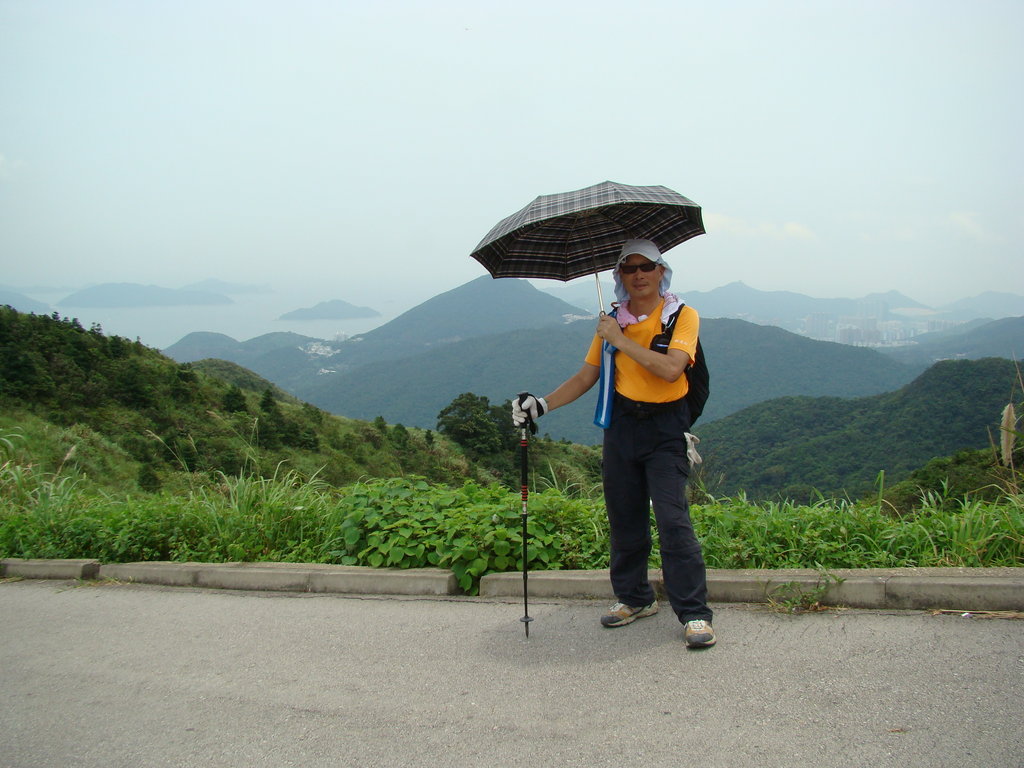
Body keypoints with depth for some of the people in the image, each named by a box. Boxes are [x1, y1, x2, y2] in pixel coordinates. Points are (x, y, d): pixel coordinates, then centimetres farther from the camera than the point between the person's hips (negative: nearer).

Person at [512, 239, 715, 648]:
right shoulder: (612, 319, 8)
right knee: (624, 518, 10)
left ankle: (694, 614, -3)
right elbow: (587, 375, 11)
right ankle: (634, 598, 27)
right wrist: (542, 405, 0)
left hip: (665, 429, -4)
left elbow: (670, 369, -22)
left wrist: (620, 339, -19)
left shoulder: (681, 315, -5)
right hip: (621, 425, 5)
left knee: (673, 518, -12)